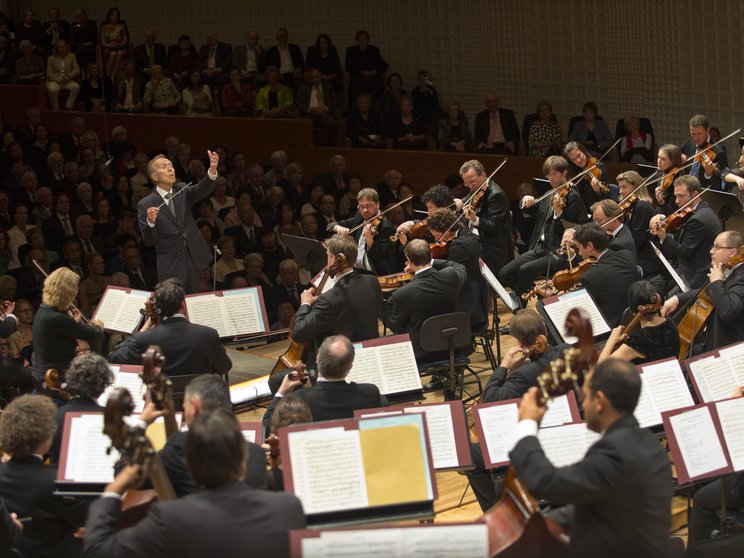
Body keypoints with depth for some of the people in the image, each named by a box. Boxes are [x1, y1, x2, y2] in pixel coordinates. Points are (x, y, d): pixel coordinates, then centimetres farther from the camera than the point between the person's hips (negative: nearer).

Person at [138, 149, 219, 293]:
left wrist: (212, 170, -35)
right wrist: (150, 222, -30)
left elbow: (202, 191, -16)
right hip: (170, 268, -4)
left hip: (193, 261, 4)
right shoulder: (145, 205, -7)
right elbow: (148, 241, -9)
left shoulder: (182, 191, 5)